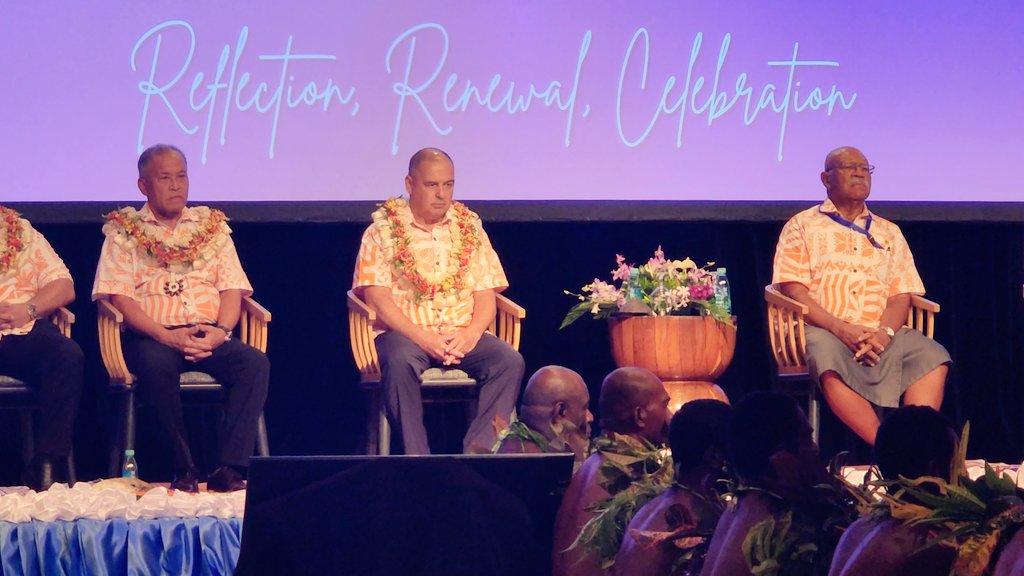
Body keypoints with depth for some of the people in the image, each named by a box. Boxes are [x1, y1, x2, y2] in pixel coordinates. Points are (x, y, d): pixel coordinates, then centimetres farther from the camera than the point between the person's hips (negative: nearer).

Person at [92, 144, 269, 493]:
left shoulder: (212, 227, 19)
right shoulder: (124, 232, 10)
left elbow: (232, 289, 12)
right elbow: (118, 297, -2)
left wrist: (221, 331, -10)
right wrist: (167, 336, -16)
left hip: (210, 337, 3)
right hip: (154, 337, -3)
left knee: (255, 363, -27)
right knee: (156, 364, -38)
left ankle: (229, 468, -30)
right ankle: (184, 469, -27)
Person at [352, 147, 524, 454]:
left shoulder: (470, 228, 16)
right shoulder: (383, 231, 5)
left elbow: (486, 295, 11)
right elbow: (377, 298, -5)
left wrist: (471, 334, -11)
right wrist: (423, 338, -18)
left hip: (463, 335, 3)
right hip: (405, 333, -3)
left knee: (510, 361, -26)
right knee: (400, 360, -37)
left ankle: (479, 451, -29)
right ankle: (417, 458, -33)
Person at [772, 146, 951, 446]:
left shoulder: (889, 233, 24)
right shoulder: (802, 226, 13)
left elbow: (901, 295, 13)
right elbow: (792, 289, 0)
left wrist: (885, 332, -10)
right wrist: (840, 328, -14)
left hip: (883, 334, 4)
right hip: (825, 330, -3)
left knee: (933, 357, -26)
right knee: (827, 356, -39)